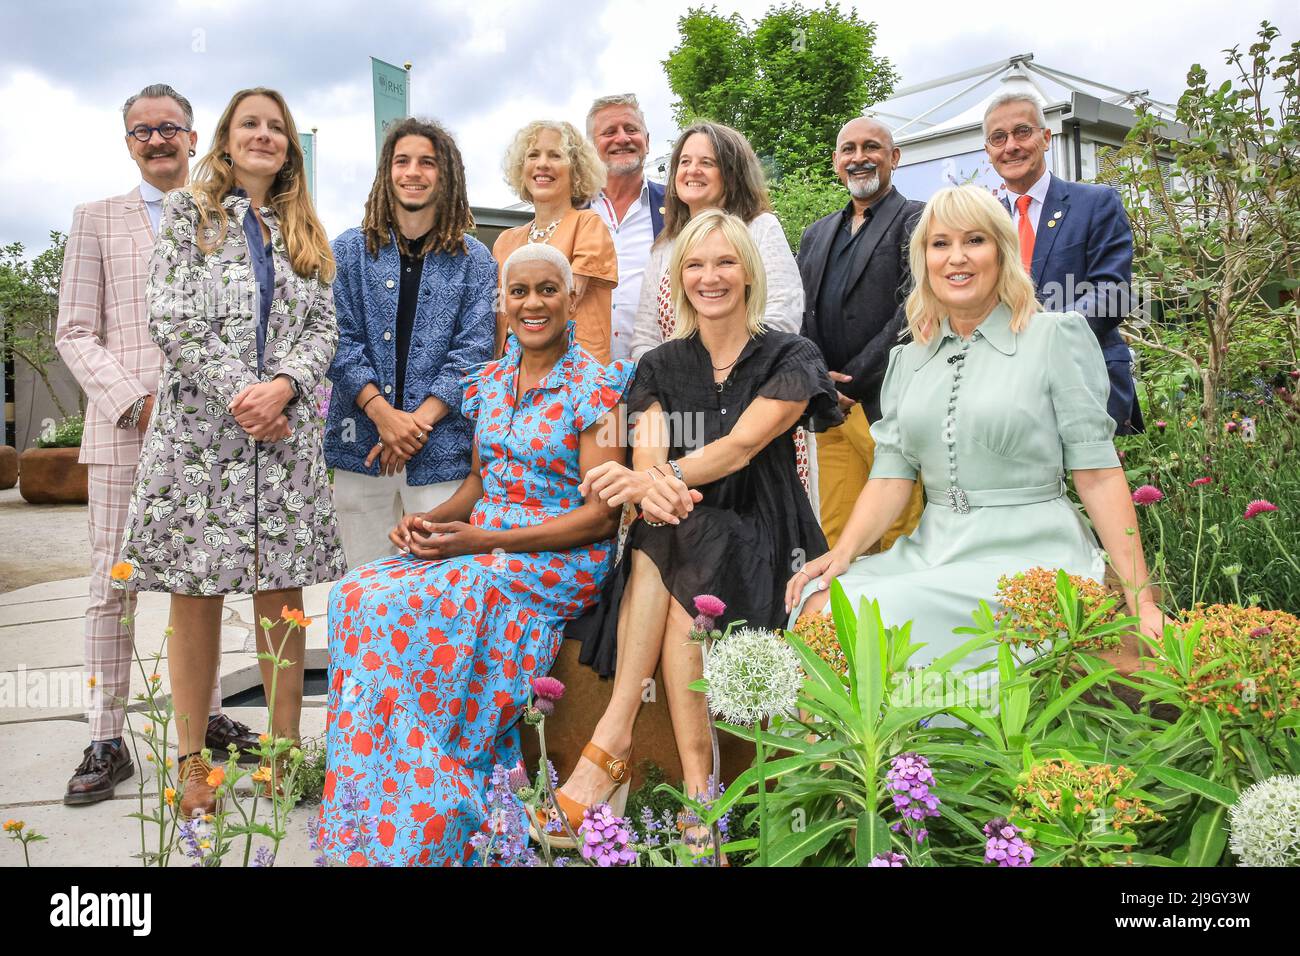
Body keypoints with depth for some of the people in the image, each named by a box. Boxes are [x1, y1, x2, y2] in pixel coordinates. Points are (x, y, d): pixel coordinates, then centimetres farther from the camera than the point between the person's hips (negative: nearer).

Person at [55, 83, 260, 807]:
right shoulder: (98, 220, 10)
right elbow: (75, 332, 4)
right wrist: (136, 404, -10)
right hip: (123, 429, -1)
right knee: (114, 584, 0)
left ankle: (208, 715, 20)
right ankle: (108, 740, 7)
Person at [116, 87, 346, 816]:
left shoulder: (304, 230, 17)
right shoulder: (187, 212, 8)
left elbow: (324, 327, 8)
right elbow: (174, 320, -3)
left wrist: (284, 386, -11)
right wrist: (241, 394, -13)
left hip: (287, 433, 3)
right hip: (201, 427, -2)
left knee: (284, 592, 3)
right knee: (197, 594, 0)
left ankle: (287, 747, 12)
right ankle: (192, 757, 10)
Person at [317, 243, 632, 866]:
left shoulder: (594, 388, -8)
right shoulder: (489, 382, 12)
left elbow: (601, 514, -13)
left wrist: (485, 542, -18)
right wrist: (431, 520, -2)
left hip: (563, 559, -6)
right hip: (481, 547, 6)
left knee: (398, 606, -27)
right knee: (358, 594, -19)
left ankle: (422, 820, -13)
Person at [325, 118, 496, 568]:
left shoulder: (474, 259, 7)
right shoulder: (349, 251, 10)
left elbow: (472, 352, -2)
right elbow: (341, 341, 1)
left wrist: (418, 421, -12)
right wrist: (383, 414, -13)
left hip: (442, 450, -1)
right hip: (362, 445, 1)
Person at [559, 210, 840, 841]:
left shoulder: (789, 360, 3)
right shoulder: (661, 368, 13)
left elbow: (741, 445, -13)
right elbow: (646, 457, -3)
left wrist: (666, 477, -30)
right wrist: (653, 489, -28)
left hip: (756, 536, -2)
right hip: (681, 537, 3)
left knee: (664, 550, -33)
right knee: (661, 525, -33)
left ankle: (614, 740, -31)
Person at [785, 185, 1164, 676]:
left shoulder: (1057, 335, 0)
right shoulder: (908, 359, 14)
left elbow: (1097, 471, -5)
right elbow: (892, 473, 8)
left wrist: (1140, 601, -9)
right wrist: (843, 552, -11)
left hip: (1028, 557, -5)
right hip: (932, 552, 5)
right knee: (817, 601, -21)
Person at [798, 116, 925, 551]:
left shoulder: (917, 220, 2)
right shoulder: (816, 234, 21)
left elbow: (912, 313, -9)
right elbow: (801, 318, 17)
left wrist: (849, 384, -10)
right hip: (829, 408, 5)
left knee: (901, 543, -4)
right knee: (835, 545, 4)